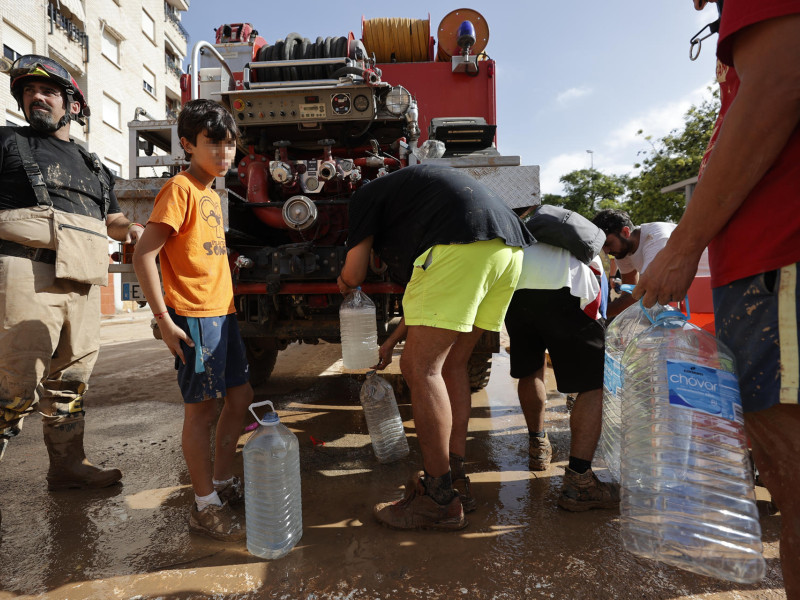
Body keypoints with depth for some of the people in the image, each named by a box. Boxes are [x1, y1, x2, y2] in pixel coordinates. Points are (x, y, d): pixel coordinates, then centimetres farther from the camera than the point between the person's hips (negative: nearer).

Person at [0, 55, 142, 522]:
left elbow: (111, 220, 31)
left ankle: (68, 464, 21)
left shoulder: (93, 166, 23)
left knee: (71, 380, 10)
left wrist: (131, 229, 9)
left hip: (82, 285, 5)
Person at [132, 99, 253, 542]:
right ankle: (205, 506, 14)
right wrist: (164, 319, -18)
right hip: (194, 316, -9)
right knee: (201, 407, 0)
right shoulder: (180, 189, -10)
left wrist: (228, 305, 18)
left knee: (240, 397, 13)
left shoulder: (212, 194, 16)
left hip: (222, 311, 9)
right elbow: (143, 255, -15)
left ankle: (223, 481, 30)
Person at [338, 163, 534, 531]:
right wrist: (393, 340, 48)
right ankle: (455, 474, 23)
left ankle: (441, 501, 1)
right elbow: (436, 295, 40)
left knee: (421, 368, -5)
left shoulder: (366, 197, 19)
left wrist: (343, 283, 37)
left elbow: (354, 273, 11)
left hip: (463, 245, -10)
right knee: (451, 364, 17)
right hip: (509, 248, 10)